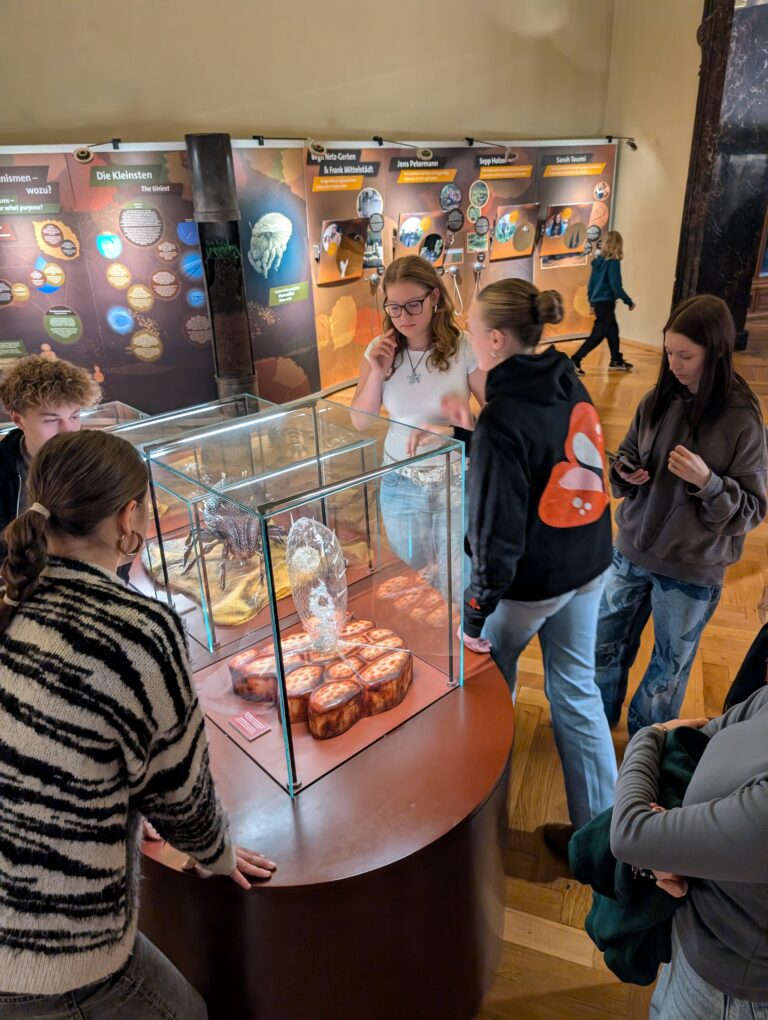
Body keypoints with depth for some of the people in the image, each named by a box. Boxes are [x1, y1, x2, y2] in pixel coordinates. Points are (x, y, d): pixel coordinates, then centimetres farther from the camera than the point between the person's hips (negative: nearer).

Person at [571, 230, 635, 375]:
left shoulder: (598, 260, 7)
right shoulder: (613, 262, -15)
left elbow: (591, 283, 12)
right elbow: (616, 287, -17)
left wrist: (592, 301, 22)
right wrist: (629, 302, -7)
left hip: (598, 302, 9)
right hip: (606, 303, -9)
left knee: (613, 330, 19)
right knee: (597, 335, -6)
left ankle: (616, 361, 28)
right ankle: (575, 360, -11)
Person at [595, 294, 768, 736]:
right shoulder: (659, 399, -4)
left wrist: (707, 481, -30)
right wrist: (625, 472, -12)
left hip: (692, 569, -4)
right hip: (633, 549, 4)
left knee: (670, 665, 17)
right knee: (606, 642, 19)